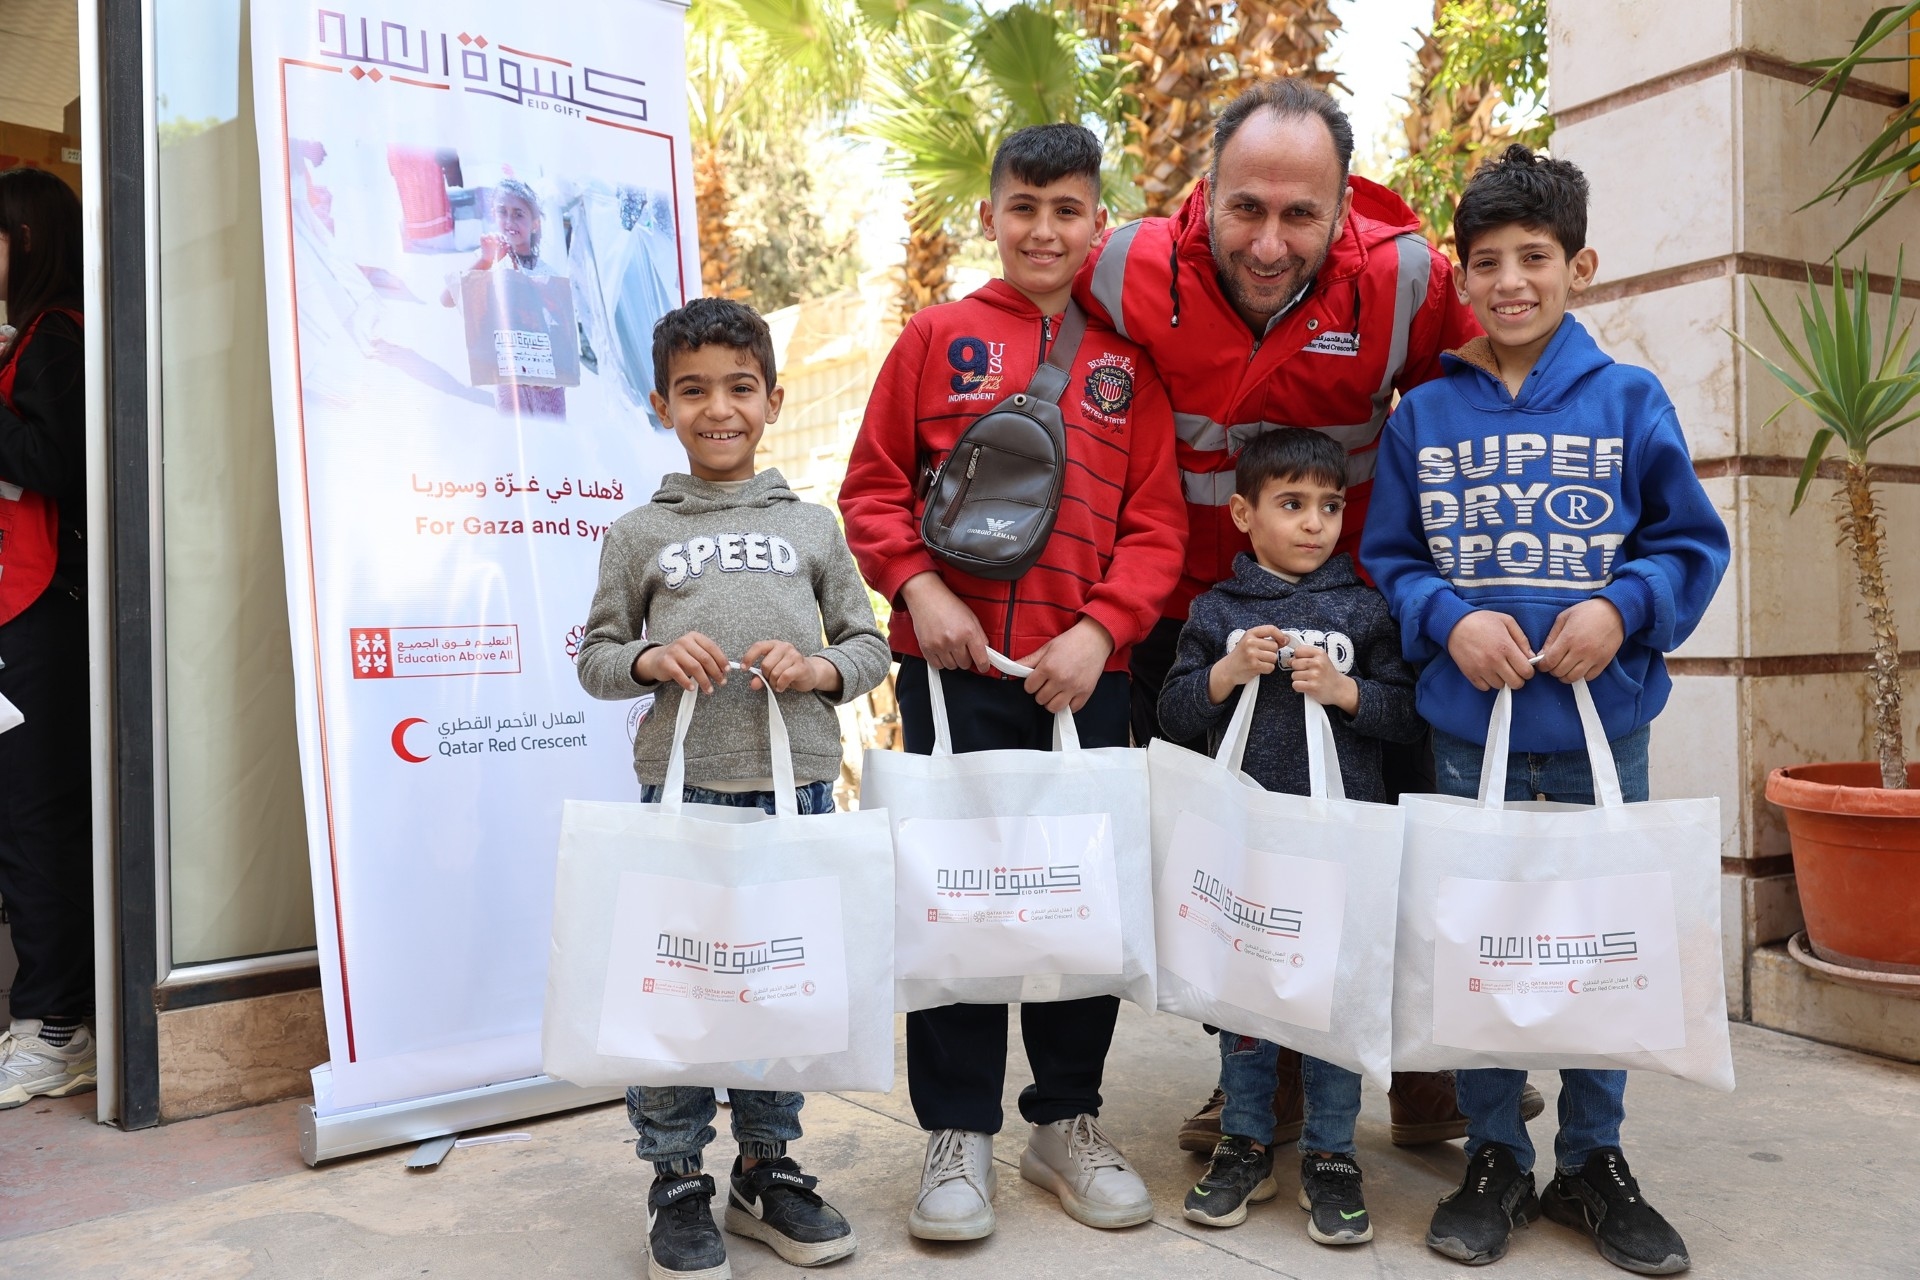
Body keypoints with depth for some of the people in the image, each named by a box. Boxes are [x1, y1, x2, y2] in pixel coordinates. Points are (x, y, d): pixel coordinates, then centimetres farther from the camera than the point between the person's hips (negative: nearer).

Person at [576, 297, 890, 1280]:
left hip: (797, 789, 2)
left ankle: (768, 1170, 27)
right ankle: (676, 1183, 20)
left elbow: (870, 645, 10)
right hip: (682, 789, -1)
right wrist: (653, 660, -13)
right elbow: (595, 658, 8)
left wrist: (819, 666, -11)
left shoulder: (812, 527, 9)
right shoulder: (639, 535, 6)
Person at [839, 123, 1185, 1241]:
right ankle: (959, 1132, 18)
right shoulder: (939, 337, 6)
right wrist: (920, 588, -10)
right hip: (953, 661, -1)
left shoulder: (1128, 357, 9)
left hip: (1086, 670, 2)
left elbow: (1156, 519, 4)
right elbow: (873, 487, 5)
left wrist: (1102, 626, -10)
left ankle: (1069, 1120, 27)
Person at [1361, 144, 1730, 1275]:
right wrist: (1449, 619, -12)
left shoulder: (1630, 401, 1)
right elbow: (1389, 557, 5)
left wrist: (1623, 610, -14)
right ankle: (1495, 1160, 25)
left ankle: (1595, 1161, 28)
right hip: (1468, 728, 1)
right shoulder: (1424, 414, 4)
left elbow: (1692, 544, 3)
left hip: (1601, 726, 0)